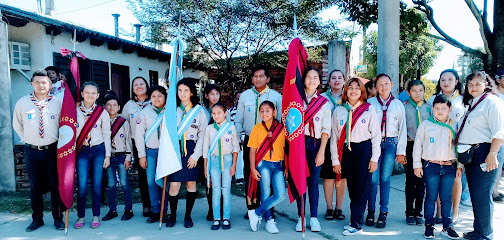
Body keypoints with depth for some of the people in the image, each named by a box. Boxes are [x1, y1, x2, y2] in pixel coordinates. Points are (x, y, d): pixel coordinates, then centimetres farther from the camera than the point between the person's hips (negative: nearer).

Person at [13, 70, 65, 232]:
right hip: (31, 150, 1)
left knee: (55, 185, 6)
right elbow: (17, 124, 16)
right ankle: (37, 219, 24)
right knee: (35, 186, 10)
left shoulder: (58, 103, -2)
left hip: (52, 150, -1)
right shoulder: (22, 103, 2)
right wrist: (25, 139, 10)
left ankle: (58, 218, 18)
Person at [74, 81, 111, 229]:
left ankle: (96, 216, 18)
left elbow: (106, 135, 5)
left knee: (97, 185, 4)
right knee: (82, 186, -3)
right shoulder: (75, 111, 3)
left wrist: (107, 155, 3)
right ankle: (81, 216, 14)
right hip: (82, 151, 0)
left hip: (98, 150, 0)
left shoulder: (102, 112, 3)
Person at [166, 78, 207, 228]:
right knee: (174, 185, -3)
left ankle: (188, 216, 19)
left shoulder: (199, 111, 5)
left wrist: (196, 155, -6)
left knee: (191, 183, 4)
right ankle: (172, 215, 15)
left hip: (192, 150, 0)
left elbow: (203, 134, 1)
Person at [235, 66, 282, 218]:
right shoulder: (245, 96, 9)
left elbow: (281, 120, 7)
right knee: (249, 174, 5)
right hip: (250, 140, 2)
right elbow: (239, 120, 13)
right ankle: (251, 208, 17)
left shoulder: (276, 96, 5)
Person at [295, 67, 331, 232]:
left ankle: (314, 217, 11)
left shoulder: (324, 102, 7)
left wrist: (321, 150, -6)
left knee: (314, 181, 2)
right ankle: (301, 217, 10)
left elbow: (326, 129, 3)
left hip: (315, 143, 0)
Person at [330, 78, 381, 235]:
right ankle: (356, 220, 18)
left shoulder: (369, 109, 2)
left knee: (361, 187, -2)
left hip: (364, 149, -2)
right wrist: (335, 160, 4)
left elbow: (376, 135, 0)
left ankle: (356, 224, 4)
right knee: (351, 187, 7)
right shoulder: (338, 111, 7)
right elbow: (334, 137, 7)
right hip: (346, 151, 2)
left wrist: (374, 158, -5)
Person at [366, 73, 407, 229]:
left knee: (385, 178, 0)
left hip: (391, 143, 1)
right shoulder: (370, 103, 4)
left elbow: (402, 128, 10)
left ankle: (383, 212, 10)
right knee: (373, 178, -4)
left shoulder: (398, 105, 10)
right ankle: (370, 211, 10)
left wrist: (401, 151, 5)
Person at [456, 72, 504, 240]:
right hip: (470, 153, 9)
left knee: (481, 195, -5)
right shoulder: (471, 103, 19)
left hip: (485, 152, -8)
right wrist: (461, 153, 17)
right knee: (474, 194, 14)